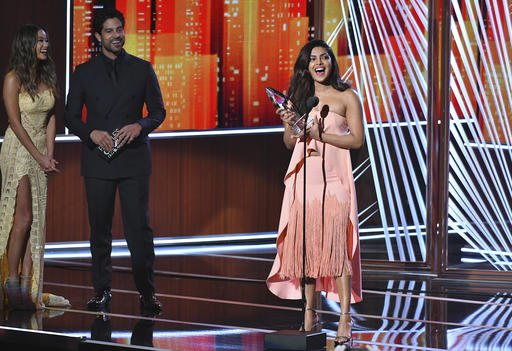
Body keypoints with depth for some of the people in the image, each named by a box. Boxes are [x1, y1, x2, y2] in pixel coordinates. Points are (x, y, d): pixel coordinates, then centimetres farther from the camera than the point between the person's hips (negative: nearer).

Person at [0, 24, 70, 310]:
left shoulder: (48, 77, 9)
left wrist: (49, 155, -1)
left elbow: (51, 118, 9)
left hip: (41, 151, 6)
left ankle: (29, 287, 2)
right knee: (23, 216, -9)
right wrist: (39, 157, -13)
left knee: (38, 218, 1)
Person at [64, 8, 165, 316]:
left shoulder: (142, 69, 7)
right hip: (98, 159, 1)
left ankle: (147, 292, 1)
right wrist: (92, 133, -11)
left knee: (139, 227, -6)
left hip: (134, 158, -1)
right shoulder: (84, 72, 7)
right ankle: (102, 290, 14)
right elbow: (71, 116, 8)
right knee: (100, 229, 4)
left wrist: (140, 126, -11)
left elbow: (158, 111, 9)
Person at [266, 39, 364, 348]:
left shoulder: (347, 97, 1)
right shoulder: (298, 97, 13)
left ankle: (345, 318, -10)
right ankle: (310, 313, 9)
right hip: (304, 178, 4)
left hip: (334, 178, -4)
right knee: (305, 242, 2)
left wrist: (320, 135, -13)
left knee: (336, 244, -10)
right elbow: (289, 143, 16)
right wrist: (289, 124, -4)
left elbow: (357, 139, -4)